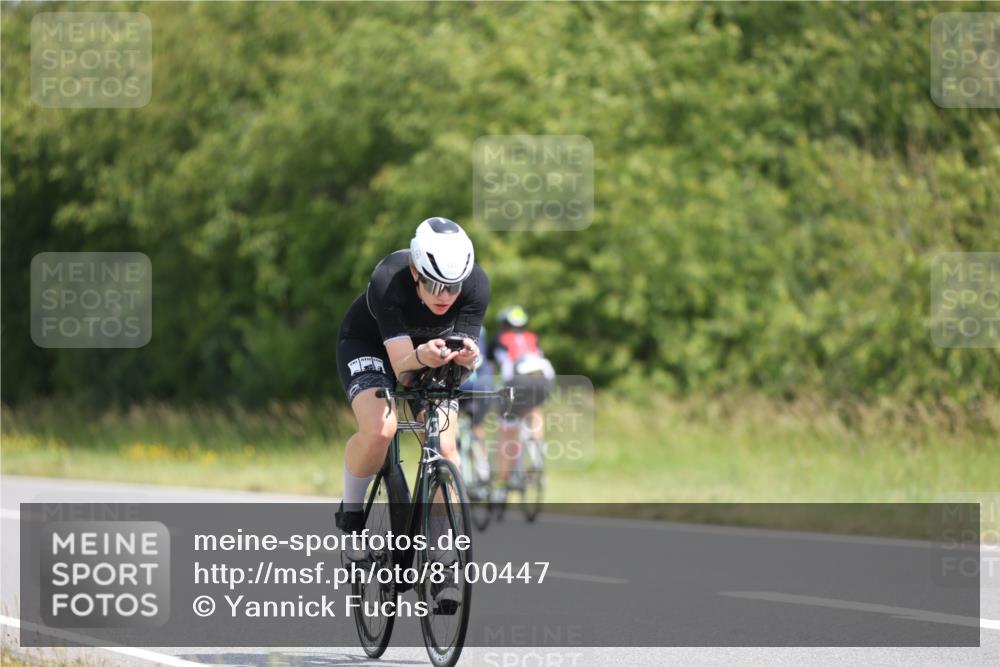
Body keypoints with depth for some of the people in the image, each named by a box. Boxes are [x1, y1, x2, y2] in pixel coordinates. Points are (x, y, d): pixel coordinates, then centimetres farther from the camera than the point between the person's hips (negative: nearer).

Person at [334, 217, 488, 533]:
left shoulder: (476, 284, -29)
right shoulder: (387, 281, -38)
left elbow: (461, 366, -29)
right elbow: (401, 365, -39)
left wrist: (466, 356, -53)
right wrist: (421, 357, -61)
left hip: (432, 349, 3)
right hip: (368, 343, -3)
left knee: (443, 447, -15)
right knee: (379, 430, -30)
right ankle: (351, 507, -3)